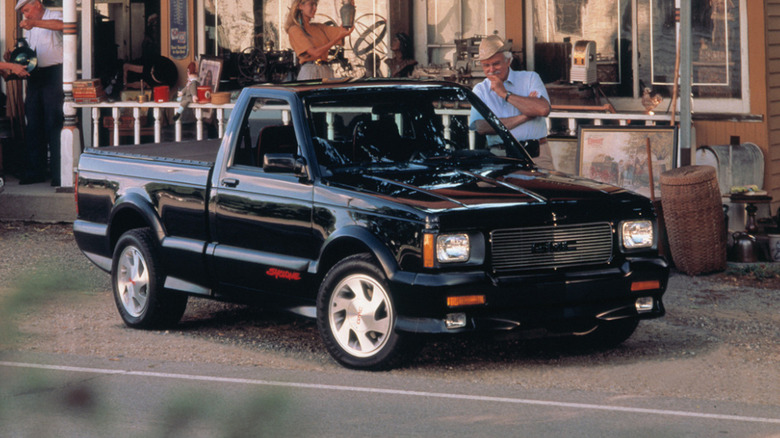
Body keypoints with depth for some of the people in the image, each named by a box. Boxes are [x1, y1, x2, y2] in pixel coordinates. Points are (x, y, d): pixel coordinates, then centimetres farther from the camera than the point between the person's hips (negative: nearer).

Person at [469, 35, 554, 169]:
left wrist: (505, 94, -3)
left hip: (536, 157, -1)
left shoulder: (530, 78, 12)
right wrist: (525, 116, -6)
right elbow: (481, 127, -5)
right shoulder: (480, 90, 13)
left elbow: (543, 109, -8)